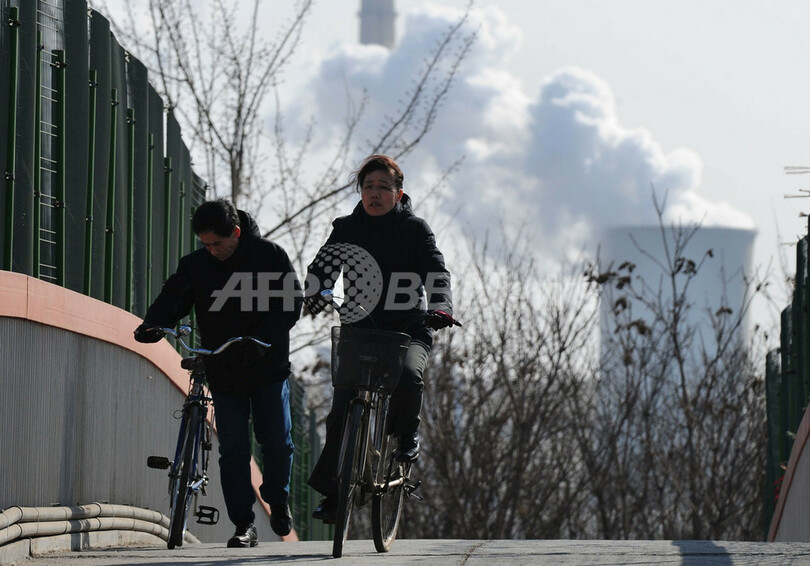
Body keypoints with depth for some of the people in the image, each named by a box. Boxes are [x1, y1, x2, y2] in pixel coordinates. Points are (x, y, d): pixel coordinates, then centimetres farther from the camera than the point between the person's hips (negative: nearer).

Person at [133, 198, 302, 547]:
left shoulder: (270, 256, -7)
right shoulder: (196, 264, 0)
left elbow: (292, 302, -10)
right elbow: (172, 298, -2)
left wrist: (263, 339, -25)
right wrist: (153, 325, -24)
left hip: (268, 367, -2)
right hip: (223, 373, 2)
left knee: (277, 441, 3)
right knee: (233, 449, -3)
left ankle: (278, 503, 29)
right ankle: (244, 526, -1)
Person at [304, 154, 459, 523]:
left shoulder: (414, 229, 0)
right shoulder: (347, 229, 7)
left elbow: (436, 271, -10)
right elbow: (321, 268, 1)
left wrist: (440, 309, -28)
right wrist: (313, 299, -20)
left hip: (409, 328, -2)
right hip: (360, 327, 2)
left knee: (407, 376, -34)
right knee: (342, 411, -10)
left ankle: (406, 433, -1)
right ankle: (332, 492, 1)